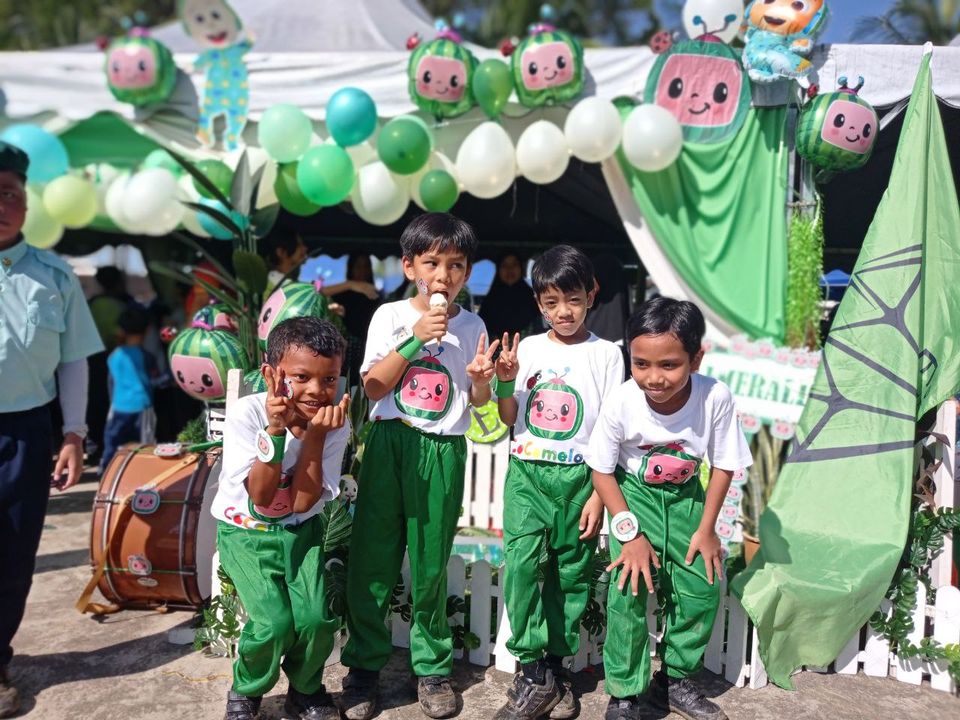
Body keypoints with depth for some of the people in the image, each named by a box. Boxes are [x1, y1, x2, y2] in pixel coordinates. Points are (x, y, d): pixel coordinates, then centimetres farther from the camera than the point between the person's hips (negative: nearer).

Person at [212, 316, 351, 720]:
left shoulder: (335, 423, -16)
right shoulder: (246, 414, -22)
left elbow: (303, 501, -21)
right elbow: (260, 499, -25)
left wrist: (314, 434, -31)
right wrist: (275, 429, -36)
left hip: (302, 530, 2)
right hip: (247, 532, -2)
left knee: (317, 618, -15)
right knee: (273, 623, -18)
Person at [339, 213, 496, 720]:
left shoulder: (471, 326, 6)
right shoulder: (390, 316, 2)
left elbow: (477, 401, 11)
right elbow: (373, 387, -5)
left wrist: (480, 379, -11)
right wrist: (415, 339, -13)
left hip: (442, 451, 0)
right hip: (389, 443, 0)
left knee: (431, 563, 6)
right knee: (371, 557, 3)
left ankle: (432, 665, 24)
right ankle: (364, 664, 20)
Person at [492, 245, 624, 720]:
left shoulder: (605, 354, 1)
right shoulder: (527, 348, 5)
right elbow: (510, 419, 9)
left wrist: (598, 495, -5)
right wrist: (506, 381, -10)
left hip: (578, 476, -1)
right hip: (527, 472, 1)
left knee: (571, 573, 6)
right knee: (523, 561, -13)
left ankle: (555, 665, 22)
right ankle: (533, 673, -2)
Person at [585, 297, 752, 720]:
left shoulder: (716, 397, -26)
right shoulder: (621, 402, -28)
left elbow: (723, 465, -9)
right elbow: (602, 470, -13)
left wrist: (706, 528, -7)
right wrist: (630, 532, -17)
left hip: (686, 496, 2)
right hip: (634, 496, -2)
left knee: (702, 590, 3)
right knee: (629, 594, -10)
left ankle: (675, 680, 26)